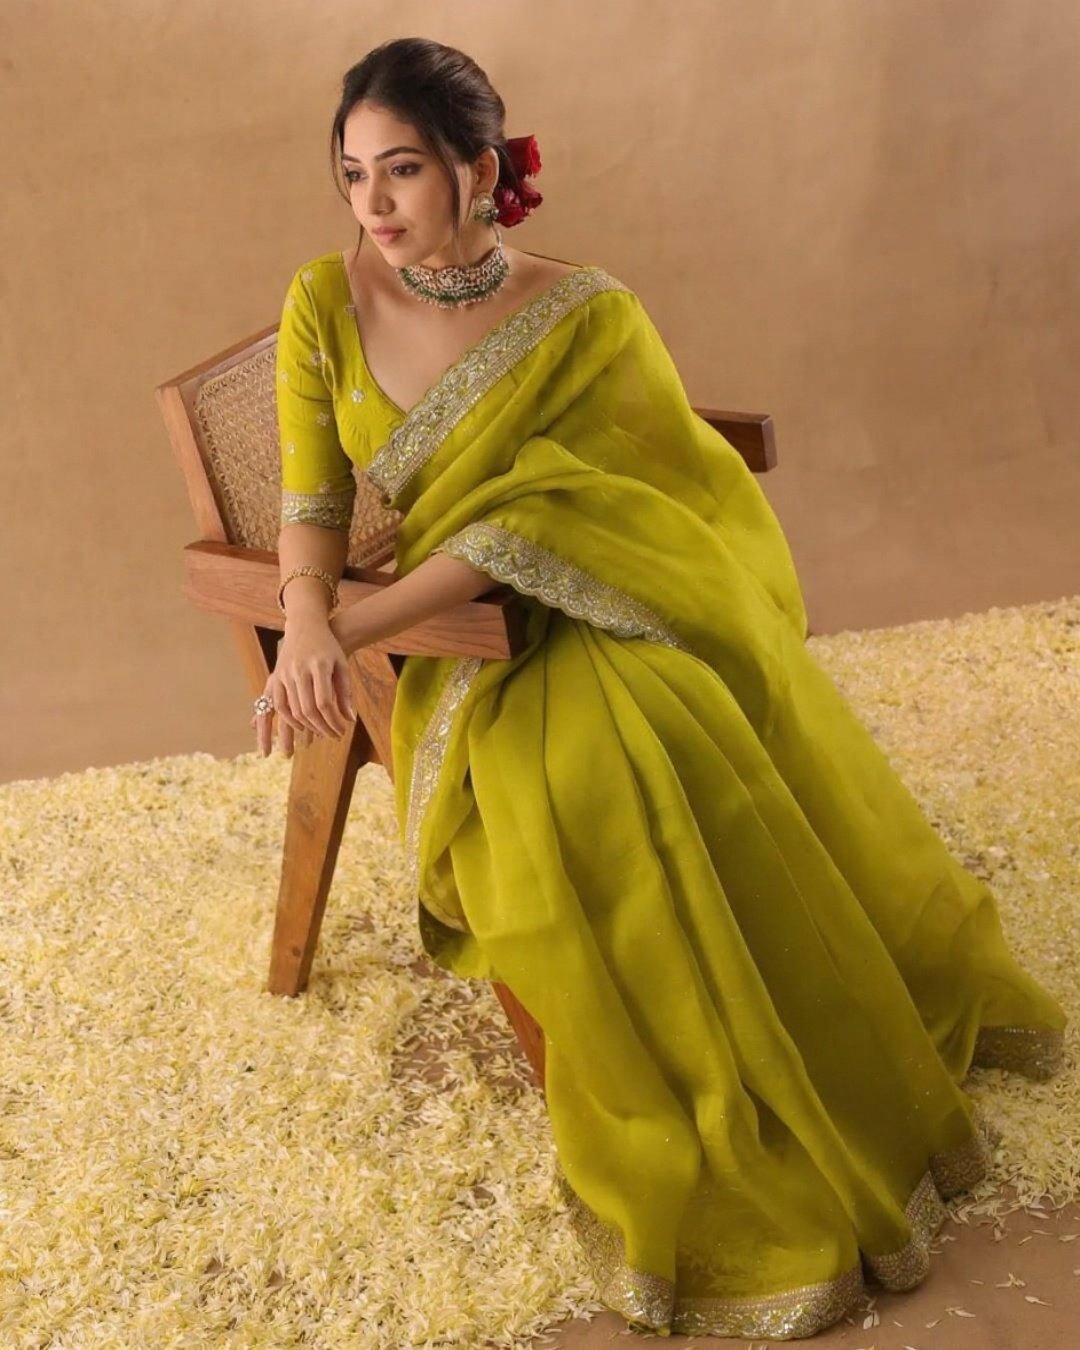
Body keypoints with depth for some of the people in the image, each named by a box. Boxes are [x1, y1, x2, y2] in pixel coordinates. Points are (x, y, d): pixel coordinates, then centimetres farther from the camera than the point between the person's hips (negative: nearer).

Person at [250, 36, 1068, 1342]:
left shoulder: (589, 320, -6)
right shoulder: (325, 307, 2)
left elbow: (535, 519, -15)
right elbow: (310, 501, 0)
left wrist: (360, 624, -22)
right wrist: (306, 624, -21)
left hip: (607, 614, 0)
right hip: (466, 647, 1)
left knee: (701, 761, -31)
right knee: (566, 789, -32)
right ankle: (688, 1149, -17)